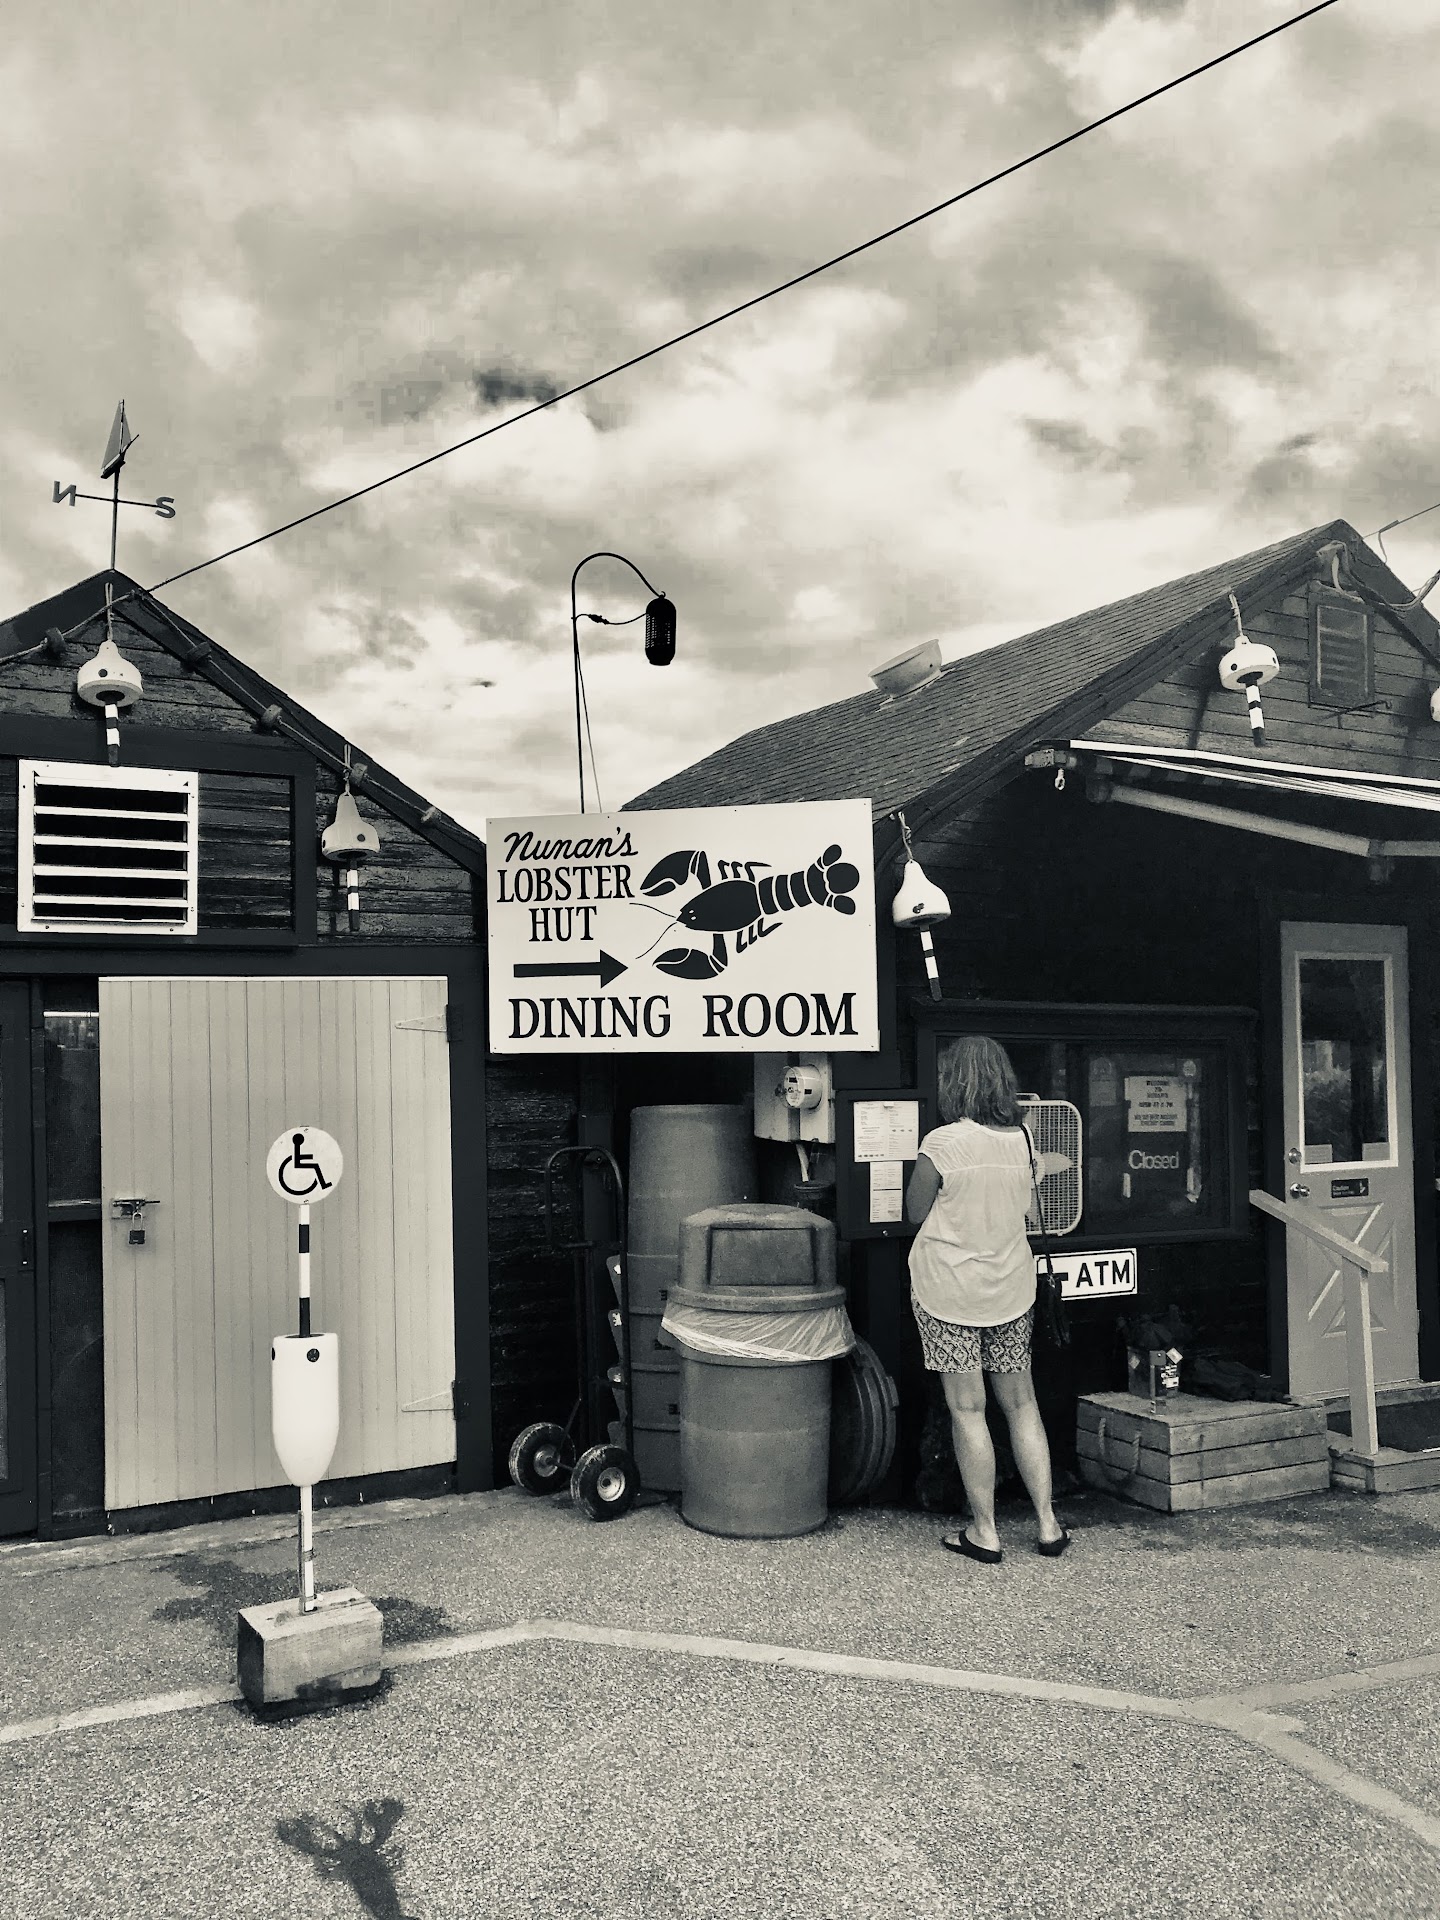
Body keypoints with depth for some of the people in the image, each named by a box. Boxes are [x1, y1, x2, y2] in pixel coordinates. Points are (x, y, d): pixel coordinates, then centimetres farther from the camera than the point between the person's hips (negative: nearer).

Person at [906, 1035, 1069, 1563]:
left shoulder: (941, 1143, -16)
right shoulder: (1019, 1139, 0)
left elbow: (915, 1211, -6)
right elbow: (1021, 1206, 10)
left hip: (950, 1290, -5)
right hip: (1012, 1287, 5)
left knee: (967, 1410, 3)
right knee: (1021, 1403, 14)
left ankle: (984, 1531, 10)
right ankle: (1047, 1523, 18)